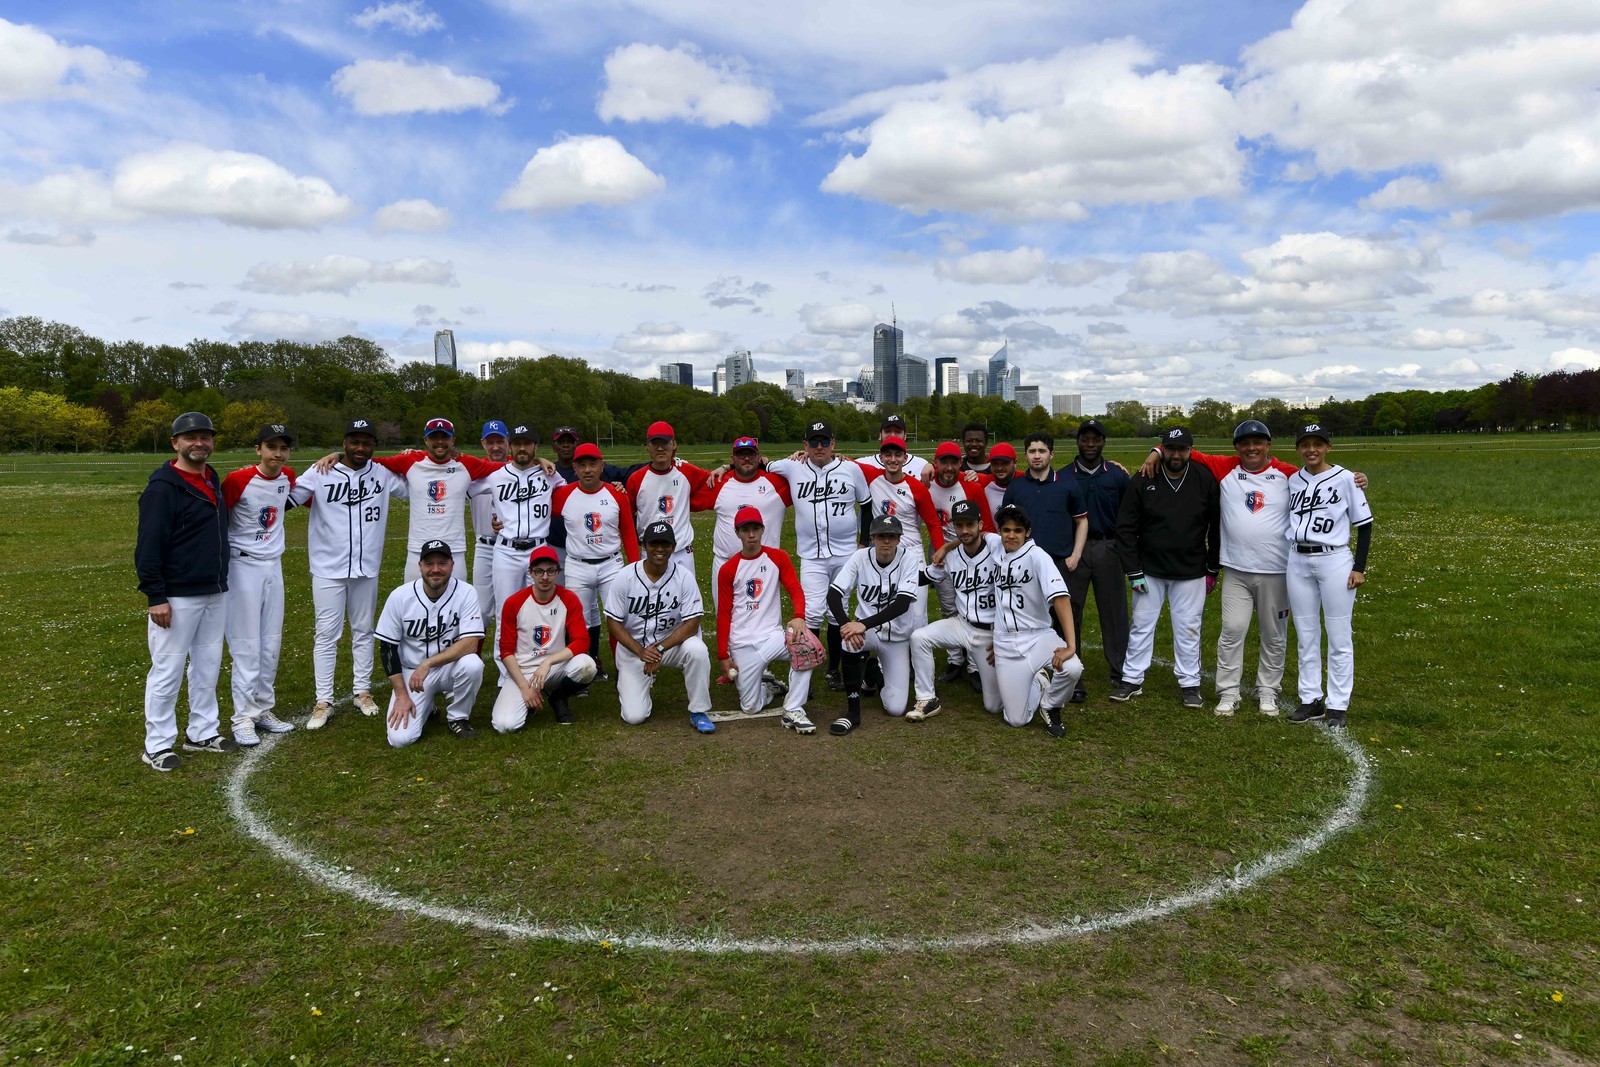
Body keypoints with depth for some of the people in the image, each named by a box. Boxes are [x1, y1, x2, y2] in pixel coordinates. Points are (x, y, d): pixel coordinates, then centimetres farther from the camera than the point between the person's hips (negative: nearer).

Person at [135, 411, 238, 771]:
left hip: (215, 593, 8)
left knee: (208, 666, 14)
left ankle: (203, 733, 25)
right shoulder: (162, 487, -13)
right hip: (177, 598, -8)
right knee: (167, 671, 0)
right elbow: (149, 546, -16)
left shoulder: (213, 480, 12)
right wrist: (156, 597, -19)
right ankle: (157, 745, 11)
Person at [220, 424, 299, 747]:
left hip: (273, 566, 6)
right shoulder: (238, 480, -16)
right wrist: (229, 549, -3)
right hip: (244, 566, -6)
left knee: (271, 643, 11)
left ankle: (264, 709, 22)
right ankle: (244, 717, 4)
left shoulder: (288, 478, 2)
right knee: (247, 644, -4)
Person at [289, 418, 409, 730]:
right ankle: (323, 702, 9)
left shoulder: (383, 475, 2)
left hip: (367, 568, 3)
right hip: (328, 568, -3)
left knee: (363, 631, 14)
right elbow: (286, 497, -10)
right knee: (326, 634, 1)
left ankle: (362, 691, 26)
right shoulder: (320, 474, -8)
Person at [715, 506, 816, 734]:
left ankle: (793, 711, -23)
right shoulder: (728, 569, 2)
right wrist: (723, 655, -1)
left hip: (773, 635, 0)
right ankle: (771, 689, 31)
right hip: (742, 644, 0)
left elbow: (795, 590, -6)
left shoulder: (778, 557, 4)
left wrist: (799, 617, -28)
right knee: (750, 707, -5)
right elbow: (723, 614, 4)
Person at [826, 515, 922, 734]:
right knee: (850, 640, -38)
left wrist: (864, 624, -38)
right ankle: (852, 712, -21)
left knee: (896, 708, -9)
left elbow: (902, 604, -26)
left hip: (897, 637, 0)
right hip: (865, 630, 0)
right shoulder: (860, 557, -12)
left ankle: (877, 676, 27)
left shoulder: (909, 561, -14)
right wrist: (845, 625, -38)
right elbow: (833, 594, -19)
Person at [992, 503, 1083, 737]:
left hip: (1038, 636, -3)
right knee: (1017, 720, -4)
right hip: (1006, 644, 3)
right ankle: (1038, 682, 28)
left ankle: (1051, 707, -1)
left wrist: (1070, 645, -31)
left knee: (1072, 668, -34)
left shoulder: (1037, 556, -12)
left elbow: (1060, 598, -22)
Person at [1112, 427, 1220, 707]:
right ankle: (1133, 679, 18)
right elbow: (1126, 528, -3)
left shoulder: (1205, 480, -5)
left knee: (1188, 628, 6)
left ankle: (1189, 683, 19)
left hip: (1191, 573, 0)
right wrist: (1133, 571, -6)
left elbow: (1217, 527, 3)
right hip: (1149, 570, 1)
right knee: (1141, 625, 7)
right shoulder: (1144, 481, -6)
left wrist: (1212, 570, 4)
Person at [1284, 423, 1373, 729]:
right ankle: (1311, 700, 19)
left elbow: (1364, 524, -2)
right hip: (1298, 563, 5)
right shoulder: (1292, 480, 9)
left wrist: (1359, 567, -8)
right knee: (1306, 636, 10)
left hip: (1334, 561, -4)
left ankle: (1337, 705, 9)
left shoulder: (1345, 478, -4)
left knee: (1339, 638, 1)